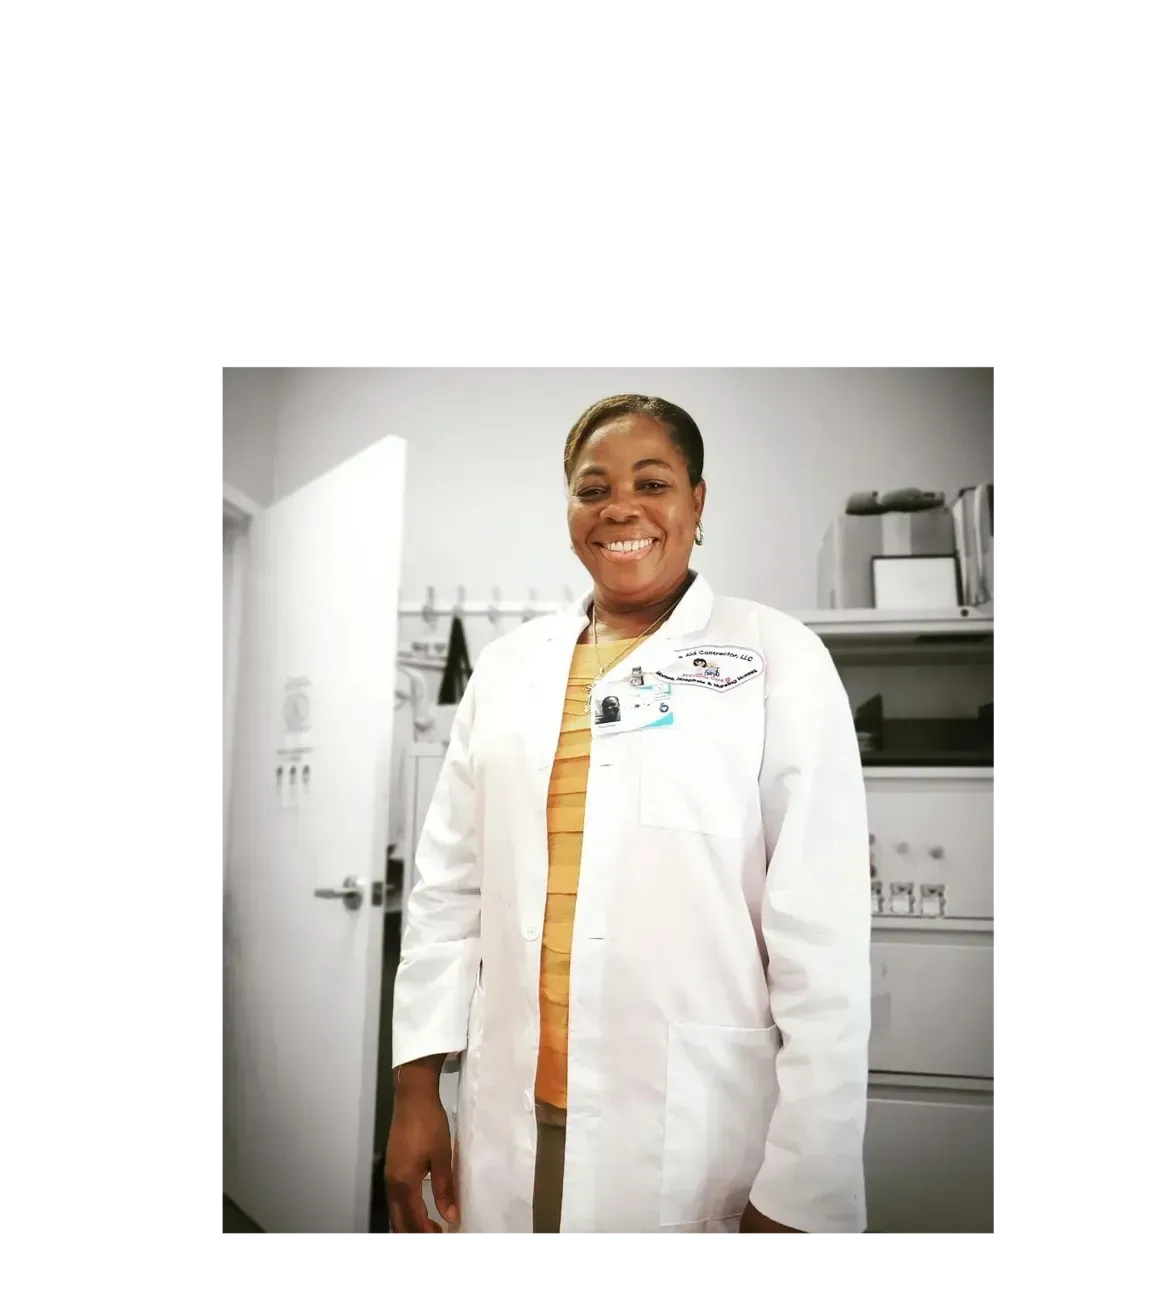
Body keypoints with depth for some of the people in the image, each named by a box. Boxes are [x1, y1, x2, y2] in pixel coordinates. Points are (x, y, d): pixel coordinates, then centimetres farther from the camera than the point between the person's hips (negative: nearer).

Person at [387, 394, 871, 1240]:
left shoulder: (777, 661, -6)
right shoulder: (510, 667, 5)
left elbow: (822, 934, -9)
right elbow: (449, 886, 7)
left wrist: (797, 1193, -9)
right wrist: (416, 1087, 5)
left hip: (693, 1129, -3)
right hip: (510, 1121, 4)